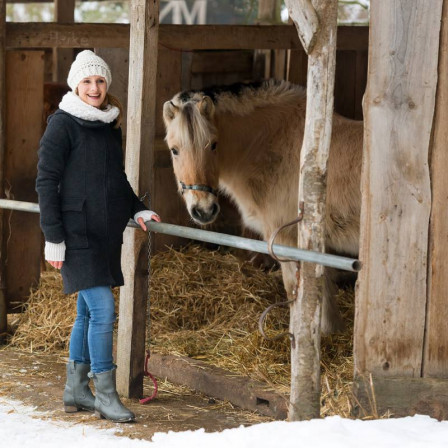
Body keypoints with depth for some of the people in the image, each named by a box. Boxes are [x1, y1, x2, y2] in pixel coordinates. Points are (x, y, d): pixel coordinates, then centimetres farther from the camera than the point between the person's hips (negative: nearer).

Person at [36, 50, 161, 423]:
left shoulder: (110, 124, 13)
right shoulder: (63, 124, -8)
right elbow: (46, 181, -10)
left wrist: (137, 210, 10)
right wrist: (53, 237, -14)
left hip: (107, 232, 7)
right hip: (77, 233, -7)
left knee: (89, 312, 12)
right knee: (103, 310, -12)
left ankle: (76, 389, 21)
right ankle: (105, 395, -6)